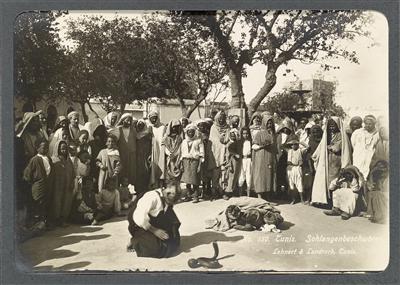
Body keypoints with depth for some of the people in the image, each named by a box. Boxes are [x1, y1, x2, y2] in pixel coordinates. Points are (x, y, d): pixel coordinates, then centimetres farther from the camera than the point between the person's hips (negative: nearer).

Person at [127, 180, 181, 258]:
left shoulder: (167, 200, -9)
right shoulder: (153, 197, -31)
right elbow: (139, 217, -36)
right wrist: (154, 230, -28)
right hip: (138, 225, -7)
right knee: (155, 246, -21)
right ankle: (134, 241, 1)